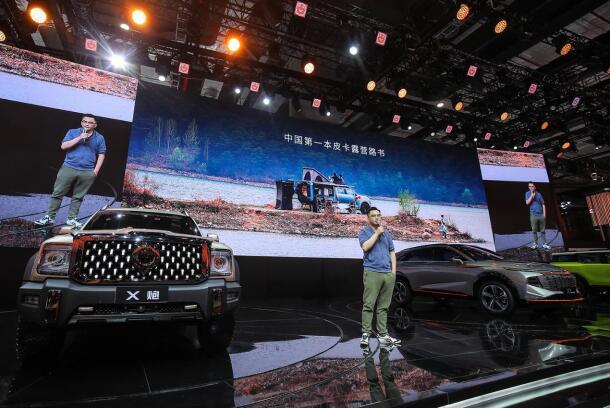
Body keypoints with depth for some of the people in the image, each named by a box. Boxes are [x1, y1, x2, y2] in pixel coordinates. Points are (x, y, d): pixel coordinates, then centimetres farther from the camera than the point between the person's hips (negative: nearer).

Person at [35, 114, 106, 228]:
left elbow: (101, 155, 7)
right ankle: (49, 217, 11)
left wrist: (96, 171, -1)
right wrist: (79, 138, -14)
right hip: (69, 168, 0)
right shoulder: (73, 132, 5)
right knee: (57, 193, 2)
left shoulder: (99, 138, 6)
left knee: (78, 197, 6)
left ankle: (72, 219, 15)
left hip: (87, 172, 0)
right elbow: (63, 146, -5)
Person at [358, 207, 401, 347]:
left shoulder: (387, 234, 19)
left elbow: (392, 252, 18)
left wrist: (393, 271, 9)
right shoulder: (364, 232, 4)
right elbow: (365, 247, -14)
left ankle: (383, 334, 16)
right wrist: (377, 233, -9)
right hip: (372, 273, -5)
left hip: (388, 274, 5)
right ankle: (366, 334, -2)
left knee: (383, 306, 9)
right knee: (369, 304, -7)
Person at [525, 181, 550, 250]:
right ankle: (535, 244, 6)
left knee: (542, 230, 6)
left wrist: (544, 214, 1)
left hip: (541, 214, 1)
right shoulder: (527, 194, 5)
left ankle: (544, 244, 13)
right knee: (534, 230, 0)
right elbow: (527, 203, -8)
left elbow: (543, 204, 8)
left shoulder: (539, 194, 7)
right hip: (533, 215, -1)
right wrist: (532, 195, -10)